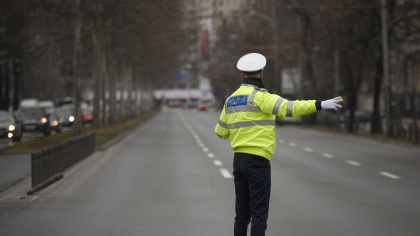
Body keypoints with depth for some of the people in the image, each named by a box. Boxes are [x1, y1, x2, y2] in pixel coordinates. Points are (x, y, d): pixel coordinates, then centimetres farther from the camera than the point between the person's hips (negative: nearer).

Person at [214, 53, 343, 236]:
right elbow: (288, 107, -29)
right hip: (258, 161, -8)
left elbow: (221, 132, 24)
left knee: (243, 214, 12)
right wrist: (320, 105, -33)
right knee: (259, 214, -5)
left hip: (239, 160, 8)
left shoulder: (232, 99, 13)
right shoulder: (259, 96, -12)